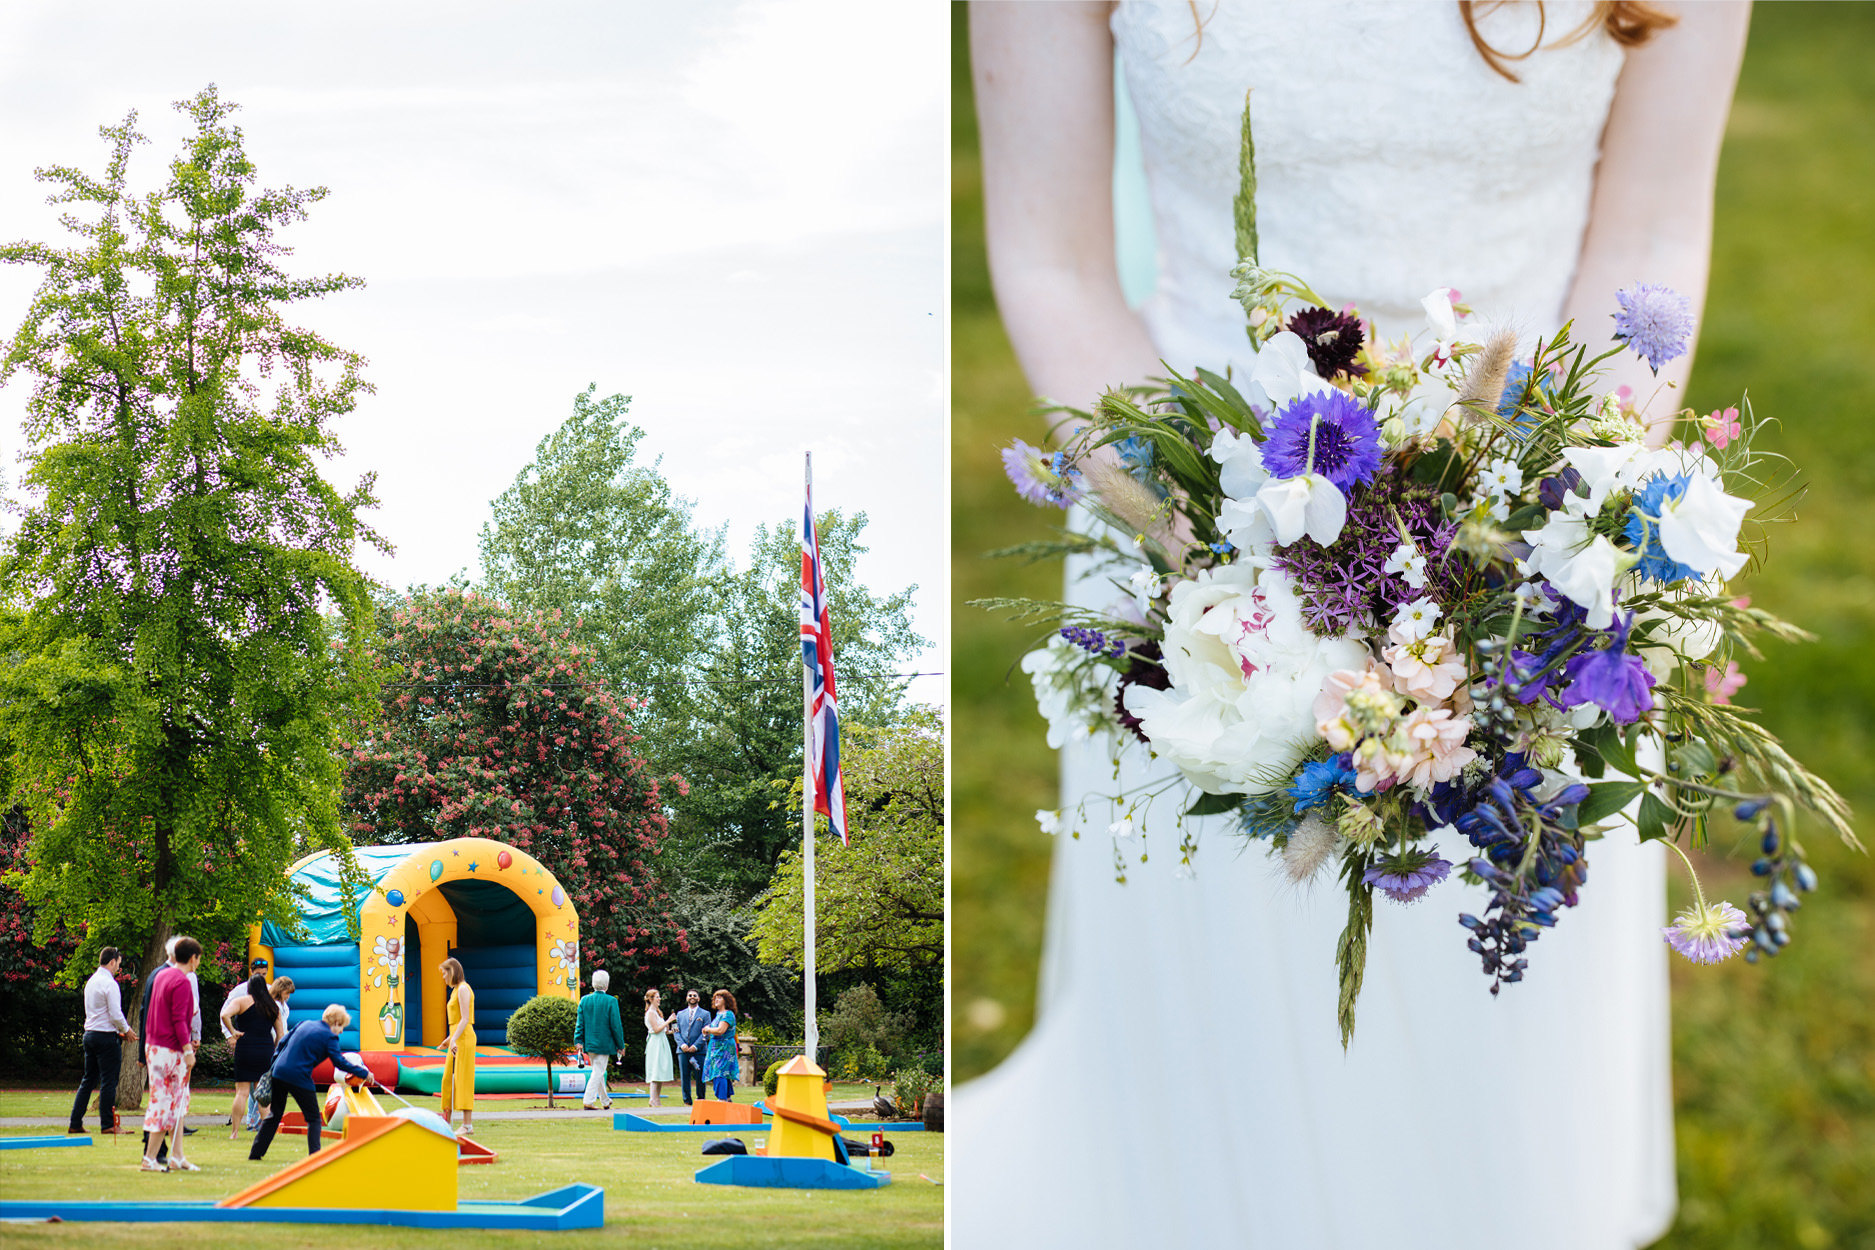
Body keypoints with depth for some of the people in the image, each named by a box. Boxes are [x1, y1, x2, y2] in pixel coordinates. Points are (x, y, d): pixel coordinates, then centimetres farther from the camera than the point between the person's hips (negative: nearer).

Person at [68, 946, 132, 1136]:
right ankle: (107, 1124, -1)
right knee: (109, 1081, -3)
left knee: (89, 1079, 12)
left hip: (90, 1034, 9)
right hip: (106, 1036, -9)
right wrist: (126, 1030, 0)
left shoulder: (91, 981, 13)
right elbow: (115, 1014, -18)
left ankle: (75, 1123, 10)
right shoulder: (109, 983, -14)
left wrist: (119, 1030, 19)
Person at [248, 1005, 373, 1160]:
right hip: (299, 1077, -7)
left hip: (279, 1072, 7)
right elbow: (340, 1063, -9)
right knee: (314, 1118, 8)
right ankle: (314, 1155, -1)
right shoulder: (329, 1037, -4)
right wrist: (364, 1074, -2)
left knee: (275, 1114, 19)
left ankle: (256, 1152, 21)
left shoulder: (305, 1024, 16)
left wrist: (274, 1064, 26)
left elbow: (283, 1042, 19)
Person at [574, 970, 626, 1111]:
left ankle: (605, 1101, 31)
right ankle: (588, 1101, -11)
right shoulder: (611, 1001, -12)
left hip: (589, 1043, 5)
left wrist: (578, 1040, 3)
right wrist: (620, 1045, -3)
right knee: (598, 1072, -2)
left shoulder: (584, 1000, 1)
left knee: (598, 1071, 18)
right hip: (604, 1043, -5)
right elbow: (616, 1025, -11)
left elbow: (580, 1023, 1)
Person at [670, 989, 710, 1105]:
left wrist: (696, 1046, -11)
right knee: (685, 1077, 2)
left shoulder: (705, 1014, 7)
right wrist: (682, 1044, -7)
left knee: (700, 1077, -3)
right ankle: (687, 1101, 8)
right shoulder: (680, 1014, 16)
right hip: (683, 1051, 3)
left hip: (698, 1051, -3)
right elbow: (677, 1032, 11)